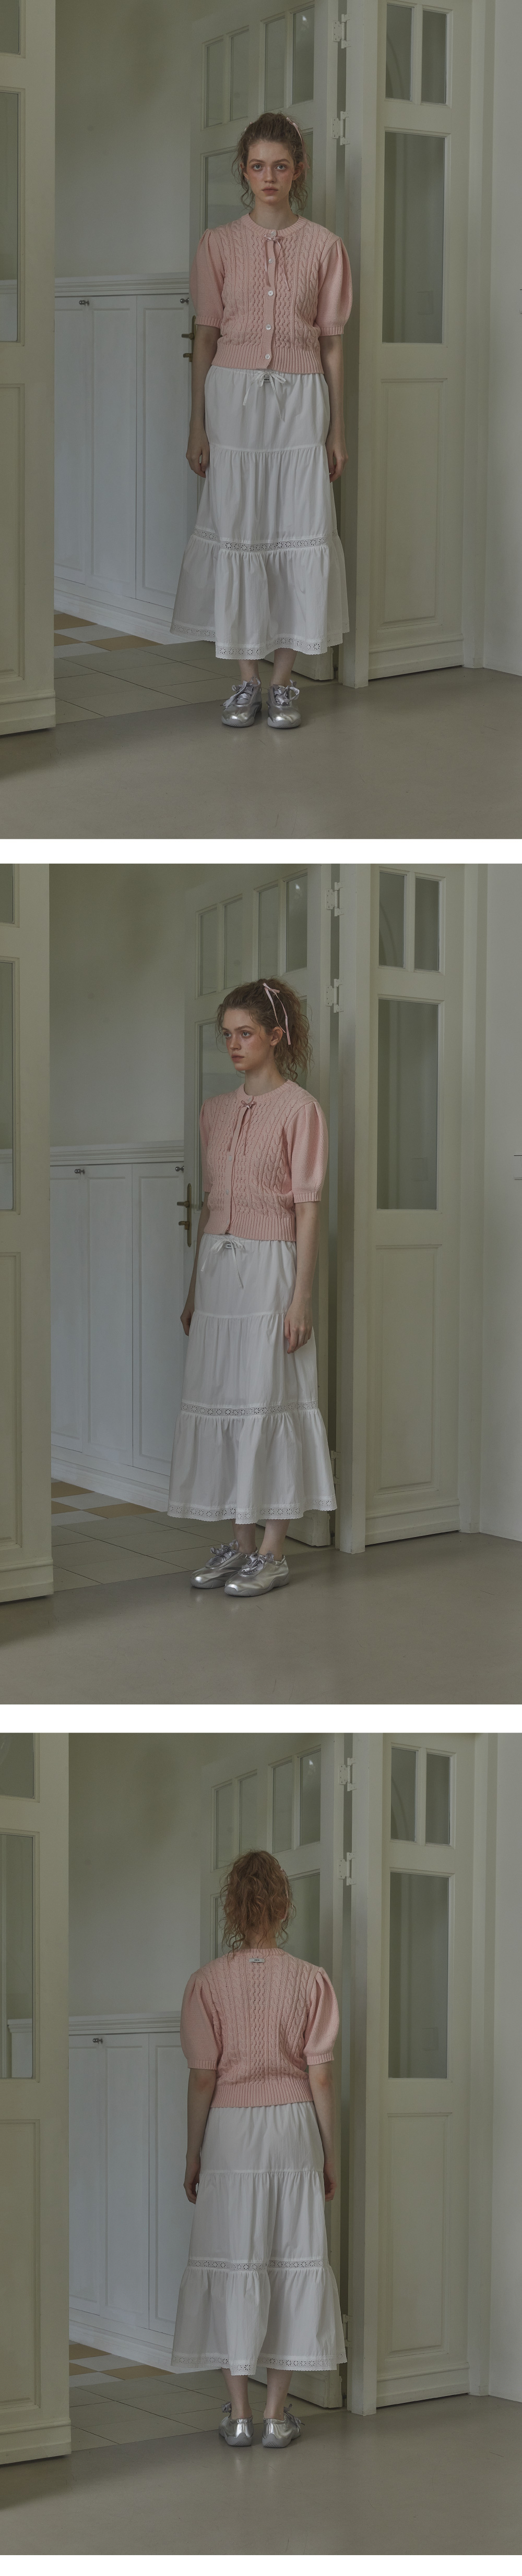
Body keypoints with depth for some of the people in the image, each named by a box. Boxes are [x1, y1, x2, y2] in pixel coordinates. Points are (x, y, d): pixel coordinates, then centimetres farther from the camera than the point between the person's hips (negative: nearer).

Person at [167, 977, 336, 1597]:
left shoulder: (299, 1109, -6)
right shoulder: (216, 1110, 13)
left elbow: (307, 1206, -9)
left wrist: (300, 1296, -14)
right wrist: (194, 1287, 16)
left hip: (269, 1264, -6)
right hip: (216, 1261, 6)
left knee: (267, 1399, -5)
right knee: (219, 1399, 5)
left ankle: (273, 1551, 0)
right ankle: (240, 1541, 11)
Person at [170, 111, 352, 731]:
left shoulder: (323, 247, 4)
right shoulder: (219, 245, 4)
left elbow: (331, 343, 6)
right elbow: (206, 337, 7)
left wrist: (337, 429, 4)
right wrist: (197, 425, 3)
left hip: (299, 400, 0)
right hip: (234, 395, 0)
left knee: (299, 531, -3)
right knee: (236, 529, -2)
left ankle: (284, 680, 4)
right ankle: (247, 678, 6)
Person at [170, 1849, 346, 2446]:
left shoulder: (208, 1983, -7)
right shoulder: (311, 1981, -4)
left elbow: (202, 2079, -5)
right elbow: (320, 2078, -2)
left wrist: (193, 2154, 5)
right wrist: (329, 2152, 8)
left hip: (229, 2129, -1)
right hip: (293, 2127, 1)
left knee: (232, 2262, 5)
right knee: (293, 2261, 7)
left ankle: (238, 2413, 6)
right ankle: (277, 2412, 9)